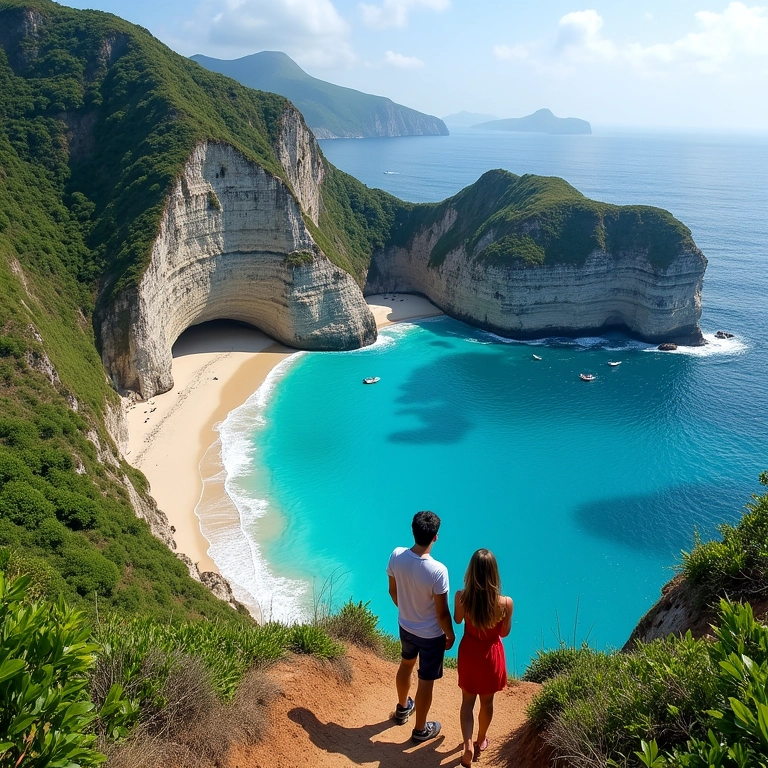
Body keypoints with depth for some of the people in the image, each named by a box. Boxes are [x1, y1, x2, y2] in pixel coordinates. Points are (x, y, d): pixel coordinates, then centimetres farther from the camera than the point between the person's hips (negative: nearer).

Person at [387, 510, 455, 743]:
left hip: (405, 626, 5)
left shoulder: (396, 556, -19)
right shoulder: (438, 571, -35)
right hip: (431, 635, -5)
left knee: (406, 665, 31)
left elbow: (393, 590, -2)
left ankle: (402, 708, 55)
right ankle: (420, 729, 37)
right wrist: (450, 635, -4)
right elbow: (442, 612, -23)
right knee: (426, 681, 17)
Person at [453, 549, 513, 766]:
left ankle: (468, 745, 10)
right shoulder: (505, 603, -28)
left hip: (468, 653, 0)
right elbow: (504, 633, -10)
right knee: (487, 701, 24)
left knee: (467, 701, 21)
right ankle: (481, 741, 43)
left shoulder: (461, 597, -24)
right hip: (491, 655, 0)